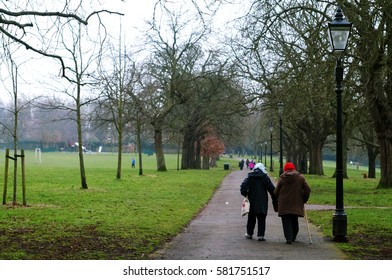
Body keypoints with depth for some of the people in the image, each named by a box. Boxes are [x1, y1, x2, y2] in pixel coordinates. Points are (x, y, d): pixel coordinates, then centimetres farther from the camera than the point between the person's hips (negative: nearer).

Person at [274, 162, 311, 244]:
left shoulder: (282, 178, -1)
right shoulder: (300, 177, 1)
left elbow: (276, 191, 3)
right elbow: (307, 189, -3)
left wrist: (278, 199, 19)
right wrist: (304, 199, 9)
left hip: (284, 204, -2)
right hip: (296, 204, 2)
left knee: (286, 221, 0)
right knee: (294, 221, 17)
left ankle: (289, 237, -13)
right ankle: (293, 236, 28)